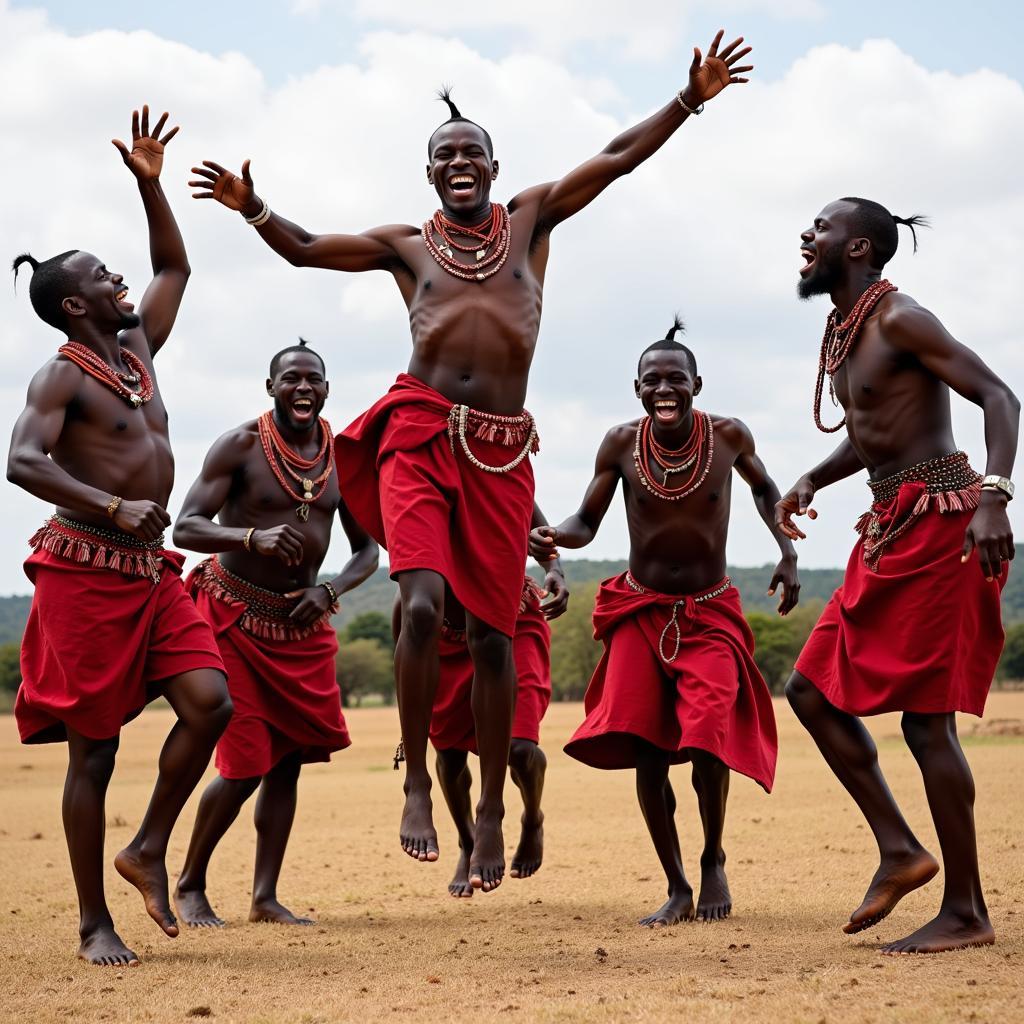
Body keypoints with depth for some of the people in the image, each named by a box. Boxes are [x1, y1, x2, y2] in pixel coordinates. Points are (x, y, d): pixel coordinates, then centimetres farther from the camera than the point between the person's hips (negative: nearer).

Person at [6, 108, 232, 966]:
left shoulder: (137, 351, 15)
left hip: (152, 571, 7)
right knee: (94, 748, -1)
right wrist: (111, 506, -29)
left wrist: (149, 184, 17)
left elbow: (174, 268, 26)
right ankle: (95, 922, 8)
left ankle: (149, 850, 7)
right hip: (87, 572, -7)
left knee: (210, 700, -10)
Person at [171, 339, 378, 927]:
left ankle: (266, 897, 9)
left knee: (289, 757, 2)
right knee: (246, 765, -7)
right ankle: (190, 886, 12)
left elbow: (367, 551, 11)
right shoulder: (242, 445, -10)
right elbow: (186, 527, -17)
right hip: (237, 616, -5)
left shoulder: (342, 456, 4)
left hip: (302, 620, 5)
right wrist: (252, 537, -35)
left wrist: (330, 592, -9)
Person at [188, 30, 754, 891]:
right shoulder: (408, 245, 16)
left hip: (500, 450, 1)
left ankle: (492, 805, 15)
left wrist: (690, 100, 8)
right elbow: (306, 249, 17)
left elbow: (616, 159, 13)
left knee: (491, 632, 3)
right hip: (419, 434, -1)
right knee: (424, 604, -21)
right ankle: (417, 784, -7)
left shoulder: (530, 220, 16)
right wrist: (254, 210, -1)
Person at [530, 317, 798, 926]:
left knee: (707, 741, -19)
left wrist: (788, 554, 1)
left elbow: (766, 491, 13)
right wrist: (552, 537, -22)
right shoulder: (622, 444, -8)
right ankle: (677, 890, 11)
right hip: (641, 612, 1)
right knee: (645, 750, -4)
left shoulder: (728, 436, -8)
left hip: (710, 614, -1)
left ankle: (714, 861, 9)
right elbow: (587, 522, 0)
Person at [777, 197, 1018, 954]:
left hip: (937, 527, -10)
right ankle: (901, 850, 14)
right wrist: (810, 482, 11)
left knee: (926, 718, -7)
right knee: (813, 690, 8)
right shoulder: (842, 334, 16)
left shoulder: (899, 321, -12)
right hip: (890, 533, 10)